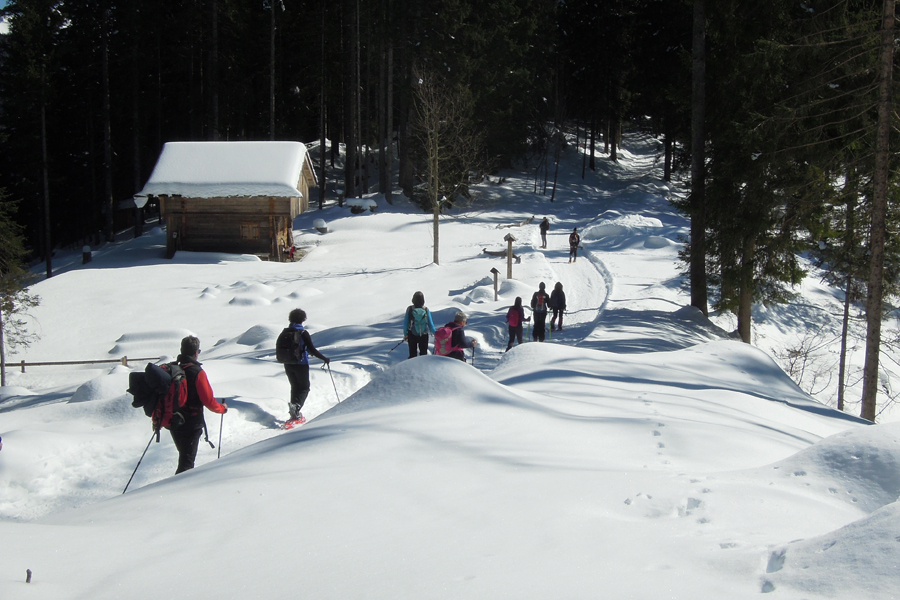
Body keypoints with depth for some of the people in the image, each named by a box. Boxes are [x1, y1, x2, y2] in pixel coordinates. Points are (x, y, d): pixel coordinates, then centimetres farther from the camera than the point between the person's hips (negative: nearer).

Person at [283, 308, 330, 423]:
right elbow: (312, 350, -15)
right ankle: (296, 405, -23)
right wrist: (325, 358, -5)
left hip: (288, 365, 5)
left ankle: (295, 414, 15)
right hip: (301, 365, -5)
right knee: (304, 388, 6)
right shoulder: (303, 333, -14)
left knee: (295, 387, 17)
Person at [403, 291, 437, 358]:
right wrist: (434, 333, 6)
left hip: (412, 335, 0)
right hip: (424, 335, 0)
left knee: (412, 353, 13)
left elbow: (406, 322, -6)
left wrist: (405, 334, 7)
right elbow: (430, 323, -7)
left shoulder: (409, 309, -13)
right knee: (423, 353, 14)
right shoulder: (426, 310, -13)